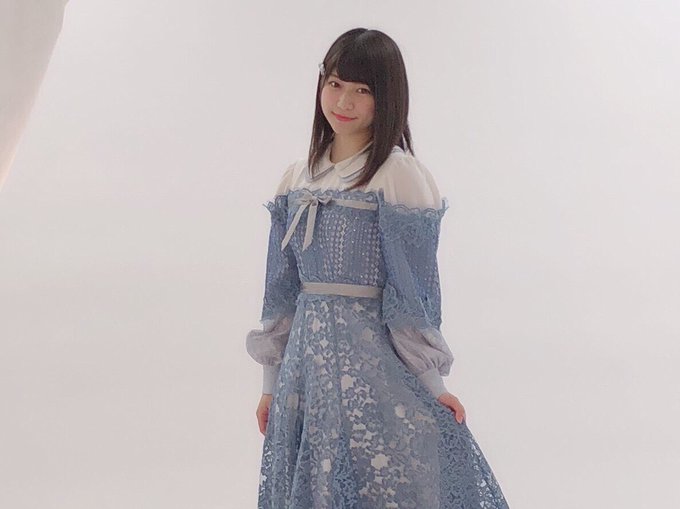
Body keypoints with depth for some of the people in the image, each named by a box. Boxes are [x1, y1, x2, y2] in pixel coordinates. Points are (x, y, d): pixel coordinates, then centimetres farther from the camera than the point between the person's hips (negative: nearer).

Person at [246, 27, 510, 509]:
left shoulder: (398, 175, -9)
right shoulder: (297, 178, 8)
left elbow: (412, 288, -8)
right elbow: (282, 289, 12)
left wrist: (431, 382, -6)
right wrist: (271, 382, 13)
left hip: (373, 360, -5)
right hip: (307, 360, 6)